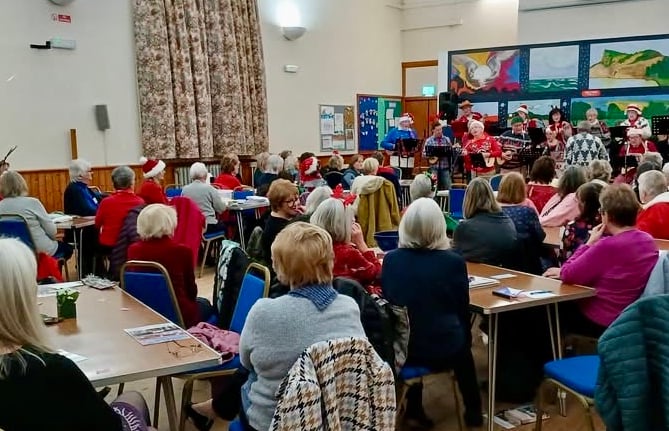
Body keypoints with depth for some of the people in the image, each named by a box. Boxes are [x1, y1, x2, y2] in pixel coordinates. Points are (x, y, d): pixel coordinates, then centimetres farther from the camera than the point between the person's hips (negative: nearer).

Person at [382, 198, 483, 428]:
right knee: (463, 347, 32)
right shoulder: (454, 261, -13)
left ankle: (413, 406, 40)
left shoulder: (391, 259, -8)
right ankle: (473, 409, 43)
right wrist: (464, 338, 21)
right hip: (445, 348, -1)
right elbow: (463, 309, 0)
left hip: (402, 348, 2)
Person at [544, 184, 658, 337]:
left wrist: (589, 243, -10)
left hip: (604, 322, -8)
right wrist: (564, 272, 9)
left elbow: (568, 275, -18)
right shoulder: (648, 240, 1)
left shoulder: (609, 246, -27)